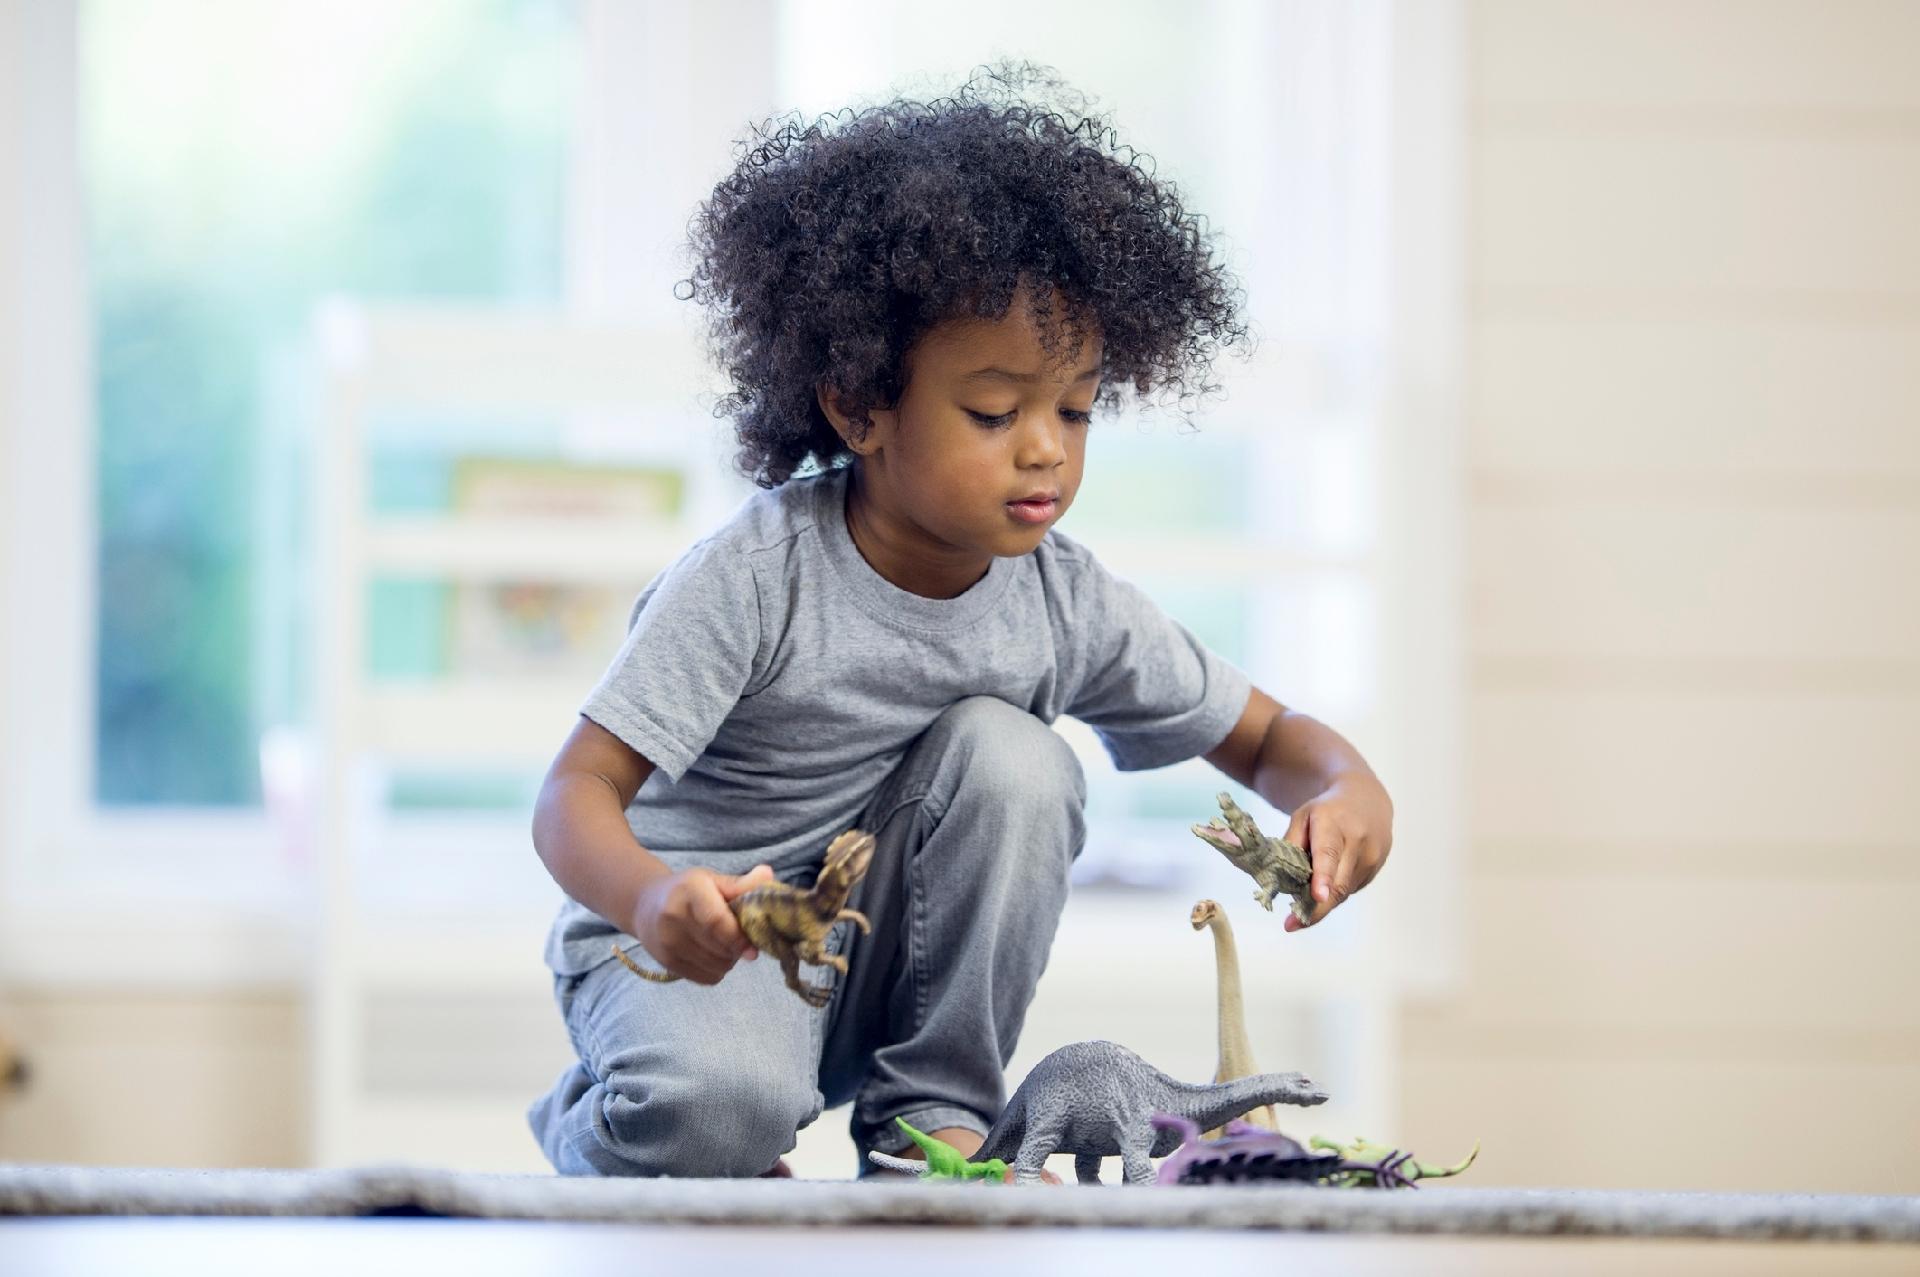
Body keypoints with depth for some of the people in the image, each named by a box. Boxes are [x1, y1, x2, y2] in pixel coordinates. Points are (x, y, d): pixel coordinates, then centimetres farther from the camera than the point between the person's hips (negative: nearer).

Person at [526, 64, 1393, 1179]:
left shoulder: (1065, 603, -6)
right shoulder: (757, 580, -21)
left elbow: (1265, 737, 6)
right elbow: (578, 793, -24)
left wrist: (1349, 790, -20)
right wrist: (653, 898, -48)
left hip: (880, 956, 5)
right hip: (690, 951, -5)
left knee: (1010, 755, -19)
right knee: (720, 1105, -38)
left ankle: (933, 1121, -5)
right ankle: (600, 1135, 2)